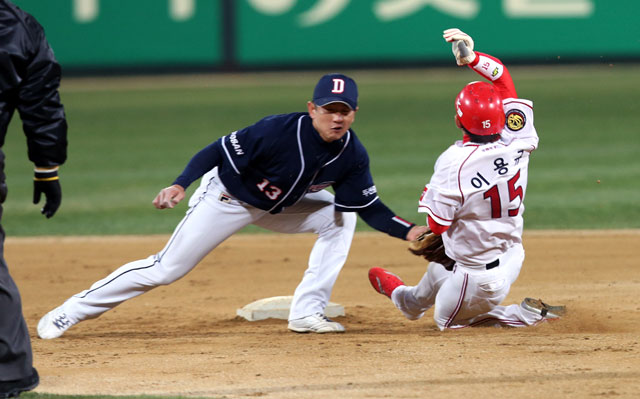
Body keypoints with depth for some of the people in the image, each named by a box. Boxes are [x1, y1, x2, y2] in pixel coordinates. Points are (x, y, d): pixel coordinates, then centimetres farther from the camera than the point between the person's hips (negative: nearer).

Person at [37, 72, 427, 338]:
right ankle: (70, 312, 1)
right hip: (227, 196, -6)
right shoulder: (279, 131, -33)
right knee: (166, 269, -9)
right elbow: (220, 151, -29)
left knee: (340, 217, -6)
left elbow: (369, 207, -9)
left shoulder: (352, 155, -17)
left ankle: (307, 312, -5)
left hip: (278, 205, 6)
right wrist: (180, 184, -42)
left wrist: (408, 231, -24)